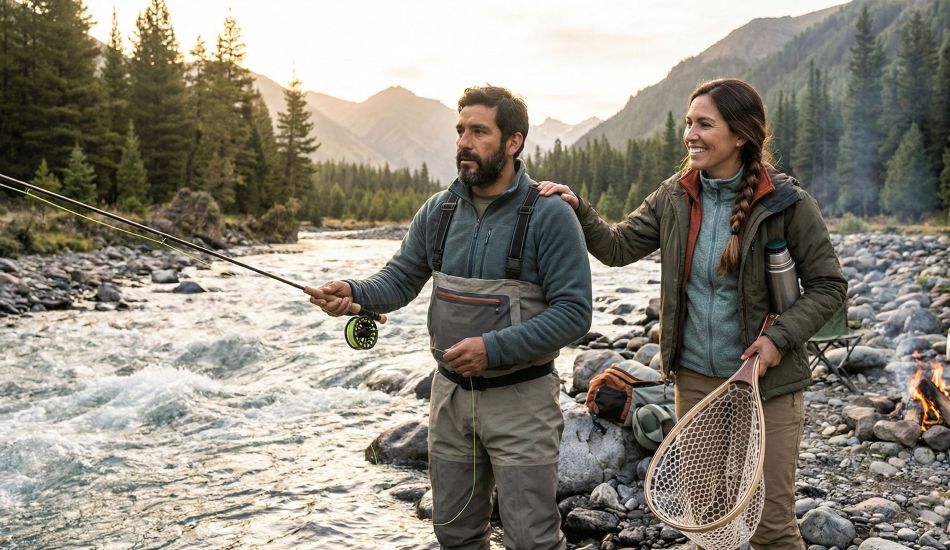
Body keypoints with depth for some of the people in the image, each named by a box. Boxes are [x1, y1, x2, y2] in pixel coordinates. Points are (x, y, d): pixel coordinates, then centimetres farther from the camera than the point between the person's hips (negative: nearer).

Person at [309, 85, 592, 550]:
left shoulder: (549, 216, -13)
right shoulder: (438, 211, 3)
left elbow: (573, 313, -16)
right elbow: (401, 277, 7)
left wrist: (493, 348, -25)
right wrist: (354, 293, -15)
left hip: (520, 399, -5)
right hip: (450, 394, 5)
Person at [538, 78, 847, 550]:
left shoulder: (786, 203, -12)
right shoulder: (674, 197, 0)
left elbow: (828, 286, -6)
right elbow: (618, 247, 2)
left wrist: (780, 337, -19)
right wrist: (576, 211, -14)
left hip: (766, 382, -4)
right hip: (694, 380, 4)